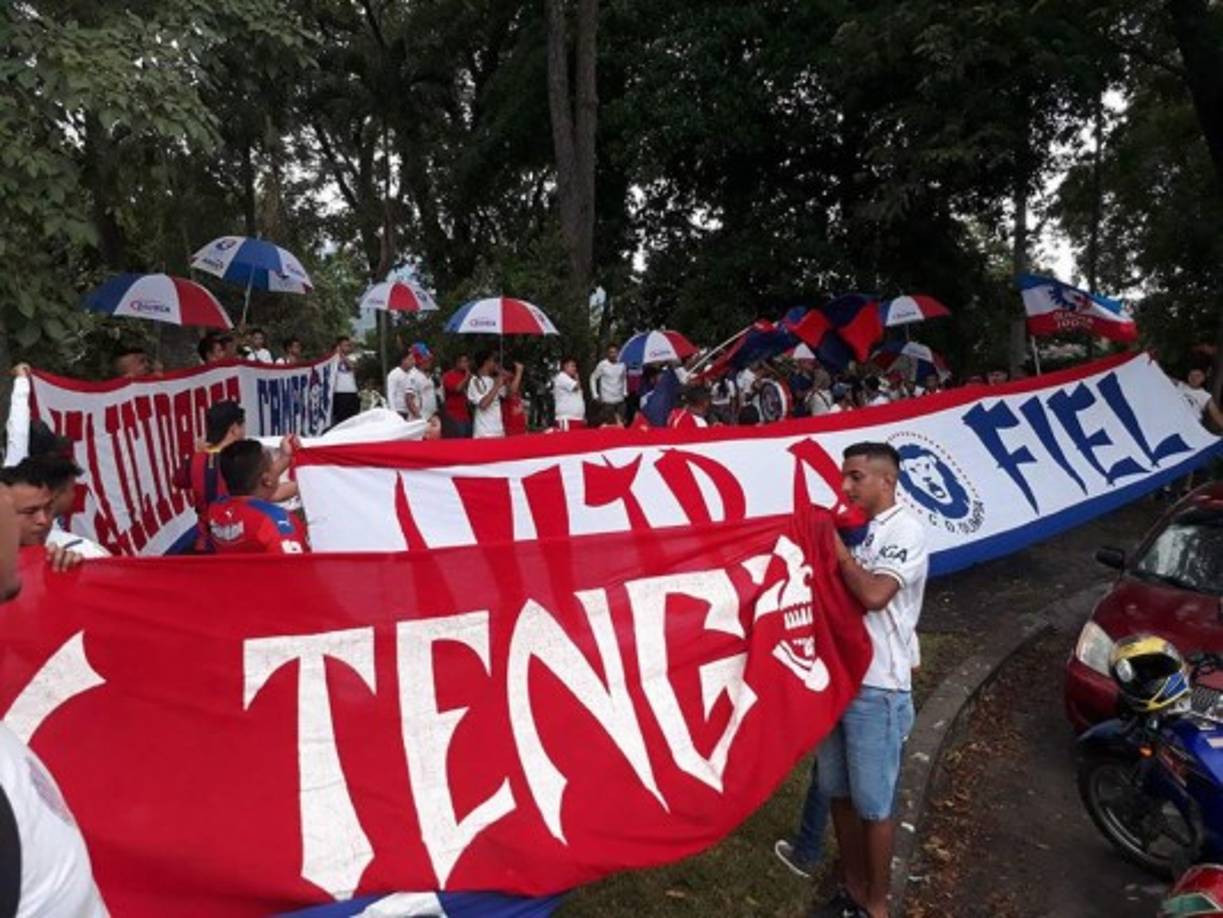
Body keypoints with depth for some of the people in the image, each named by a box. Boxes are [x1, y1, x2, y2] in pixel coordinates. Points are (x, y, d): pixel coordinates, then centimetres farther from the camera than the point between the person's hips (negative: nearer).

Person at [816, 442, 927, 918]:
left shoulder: (905, 530, -11)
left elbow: (873, 595, -25)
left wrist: (836, 548, -13)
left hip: (876, 688, -7)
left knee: (873, 804, 6)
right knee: (839, 794, 17)